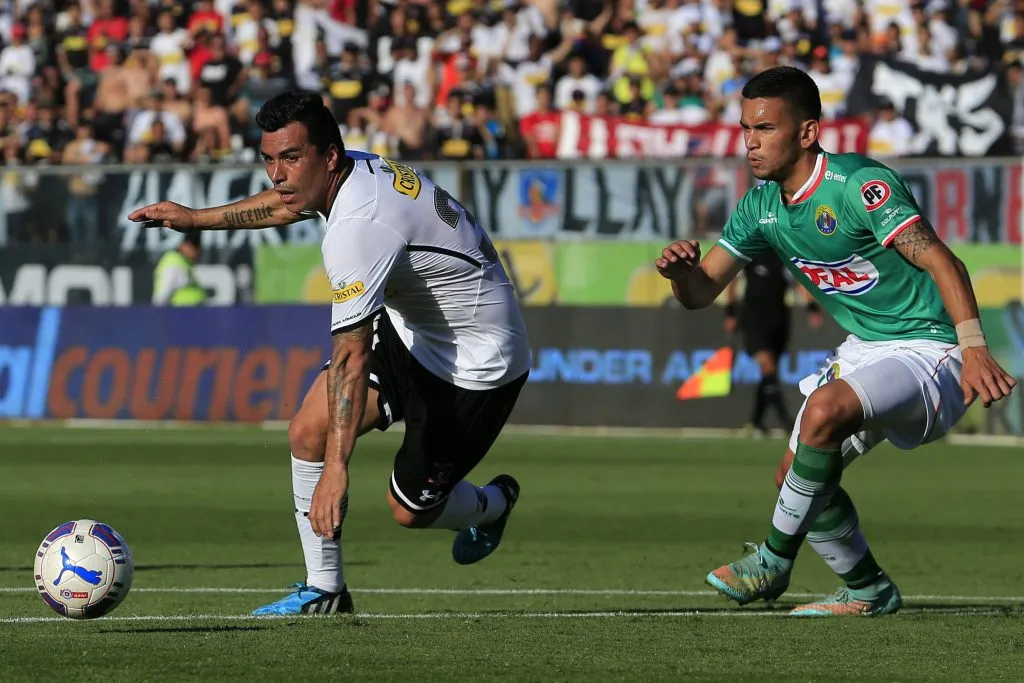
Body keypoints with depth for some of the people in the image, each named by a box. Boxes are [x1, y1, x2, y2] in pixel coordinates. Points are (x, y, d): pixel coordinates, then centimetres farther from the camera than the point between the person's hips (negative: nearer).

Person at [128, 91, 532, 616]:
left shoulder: (358, 228, -35)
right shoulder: (352, 172, -8)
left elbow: (351, 356, -39)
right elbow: (287, 204, 19)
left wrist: (336, 470, -42)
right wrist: (197, 218, 28)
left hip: (477, 366, -9)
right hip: (411, 333, 9)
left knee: (411, 509, -1)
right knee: (308, 432, -6)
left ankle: (494, 504, 33)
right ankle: (324, 590, 4)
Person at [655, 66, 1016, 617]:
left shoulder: (860, 185, -23)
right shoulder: (762, 206, 2)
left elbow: (940, 261, -30)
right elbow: (701, 292, 7)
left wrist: (973, 348, -42)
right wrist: (681, 270, -18)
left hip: (928, 348, -9)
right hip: (865, 349, 9)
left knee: (825, 410, -30)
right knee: (798, 474, 4)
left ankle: (774, 560, -14)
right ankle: (868, 590, 21)